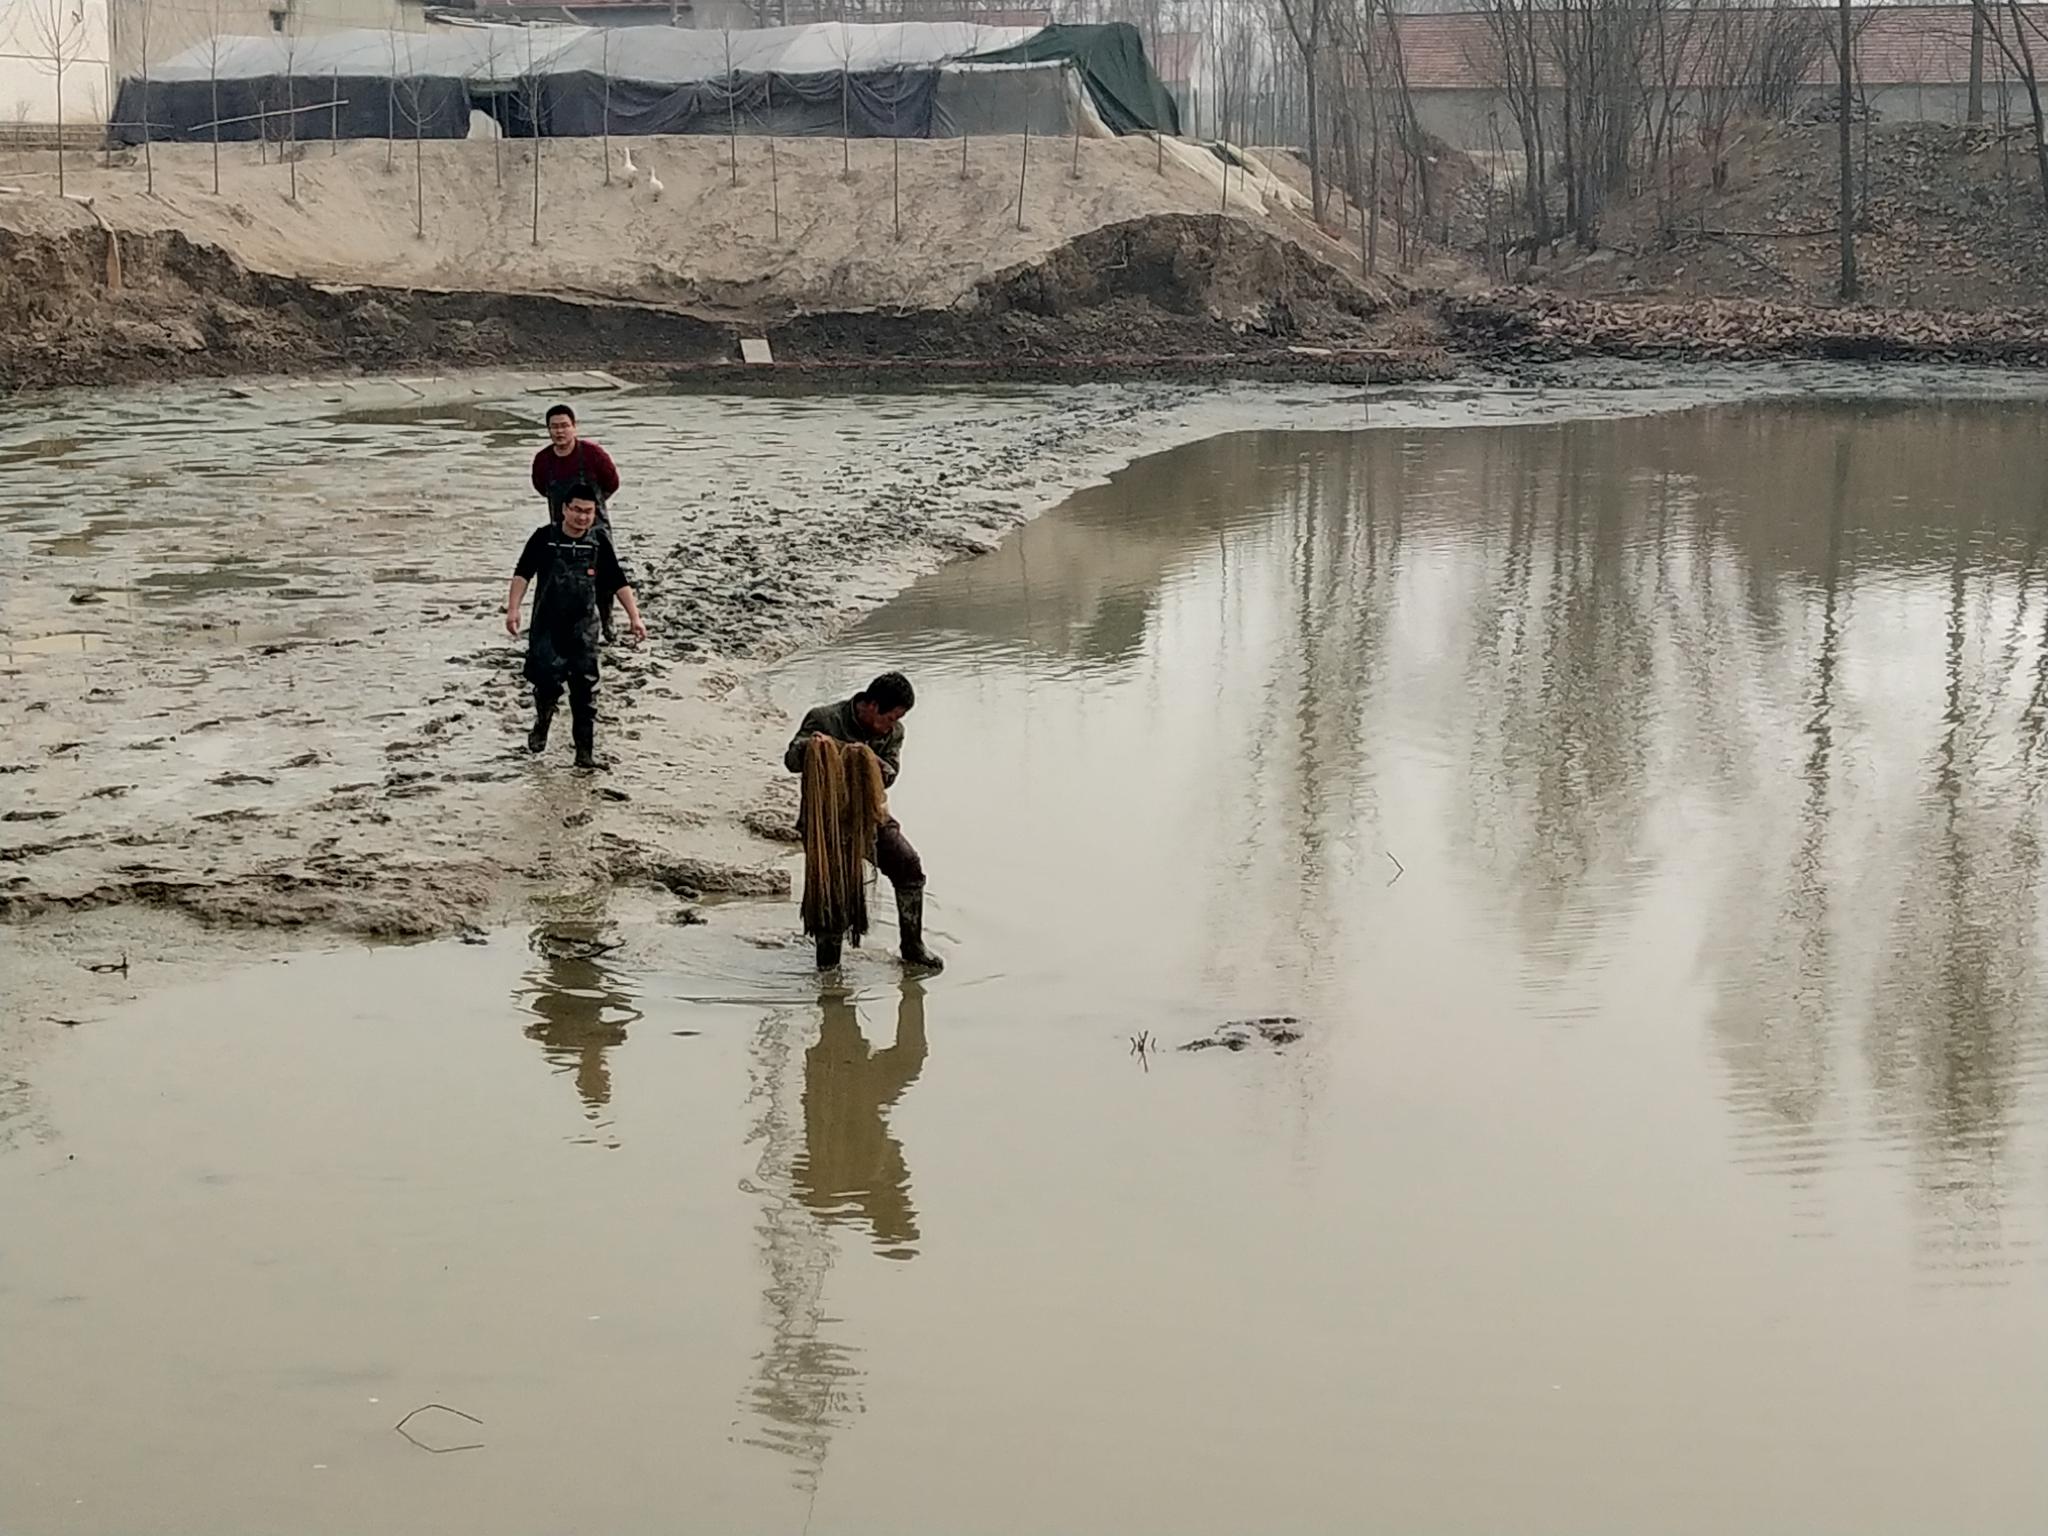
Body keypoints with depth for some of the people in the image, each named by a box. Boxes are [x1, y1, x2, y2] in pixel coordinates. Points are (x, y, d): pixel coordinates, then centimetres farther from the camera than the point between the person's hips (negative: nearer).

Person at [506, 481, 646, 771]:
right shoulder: (545, 538, -5)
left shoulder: (599, 541, 0)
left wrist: (634, 617, -1)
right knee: (547, 680, -10)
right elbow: (522, 574, -7)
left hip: (583, 626, 1)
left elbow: (619, 582, 4)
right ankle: (541, 724, 24)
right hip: (547, 625, -1)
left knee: (585, 689, -3)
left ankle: (585, 749, 6)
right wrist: (513, 609, -18)